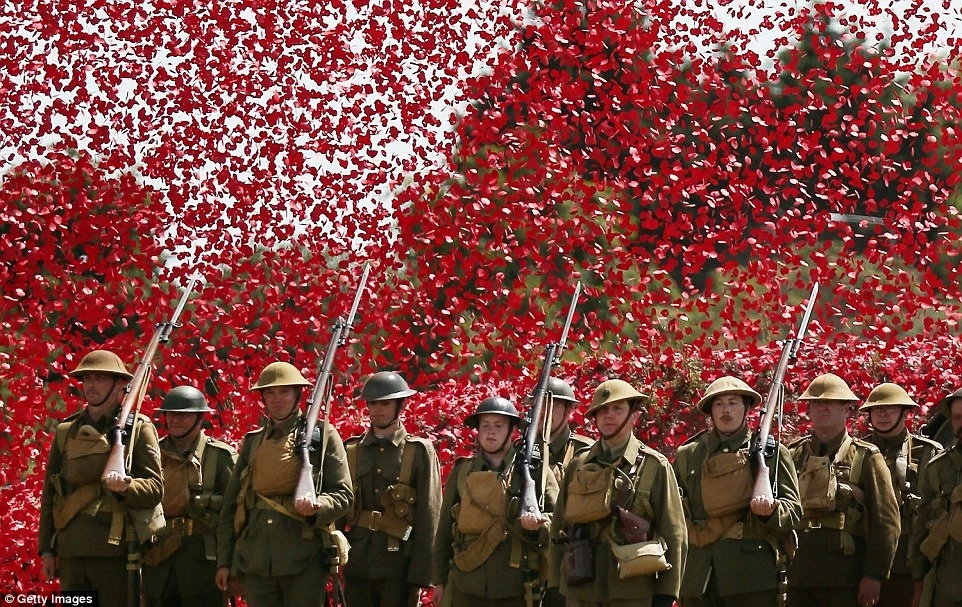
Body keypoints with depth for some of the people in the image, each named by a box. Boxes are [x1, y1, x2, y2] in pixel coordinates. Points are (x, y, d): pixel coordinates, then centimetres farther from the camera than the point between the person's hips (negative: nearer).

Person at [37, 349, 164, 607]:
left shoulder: (138, 429, 3)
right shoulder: (66, 432, 15)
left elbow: (155, 488, -3)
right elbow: (49, 492, 17)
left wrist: (125, 487, -25)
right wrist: (47, 549, 11)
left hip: (117, 551, -4)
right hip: (73, 553, 4)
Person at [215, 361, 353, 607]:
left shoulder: (322, 436, 6)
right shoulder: (252, 442, 17)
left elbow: (343, 495, 2)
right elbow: (230, 505, 16)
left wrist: (316, 507, -20)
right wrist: (224, 560, 10)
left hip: (304, 558, -3)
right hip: (257, 558, 4)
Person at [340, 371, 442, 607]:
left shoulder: (419, 452, 1)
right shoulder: (351, 450, 10)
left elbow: (429, 516, -3)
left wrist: (421, 572, -10)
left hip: (399, 563, -3)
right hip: (357, 563, 3)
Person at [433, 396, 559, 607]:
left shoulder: (534, 471, 3)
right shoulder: (461, 472, 9)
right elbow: (445, 529, 13)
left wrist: (540, 523, -18)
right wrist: (440, 579, 11)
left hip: (515, 589, -2)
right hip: (466, 587, 2)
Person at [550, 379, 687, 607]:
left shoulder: (654, 466, 2)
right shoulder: (578, 466, 11)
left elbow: (674, 534, 0)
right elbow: (558, 528, 14)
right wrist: (557, 583, 9)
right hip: (581, 588, 3)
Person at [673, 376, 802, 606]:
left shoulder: (772, 453, 8)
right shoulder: (687, 455, 15)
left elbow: (793, 509, 5)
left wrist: (771, 511, -18)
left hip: (753, 573, -3)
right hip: (698, 576, 3)